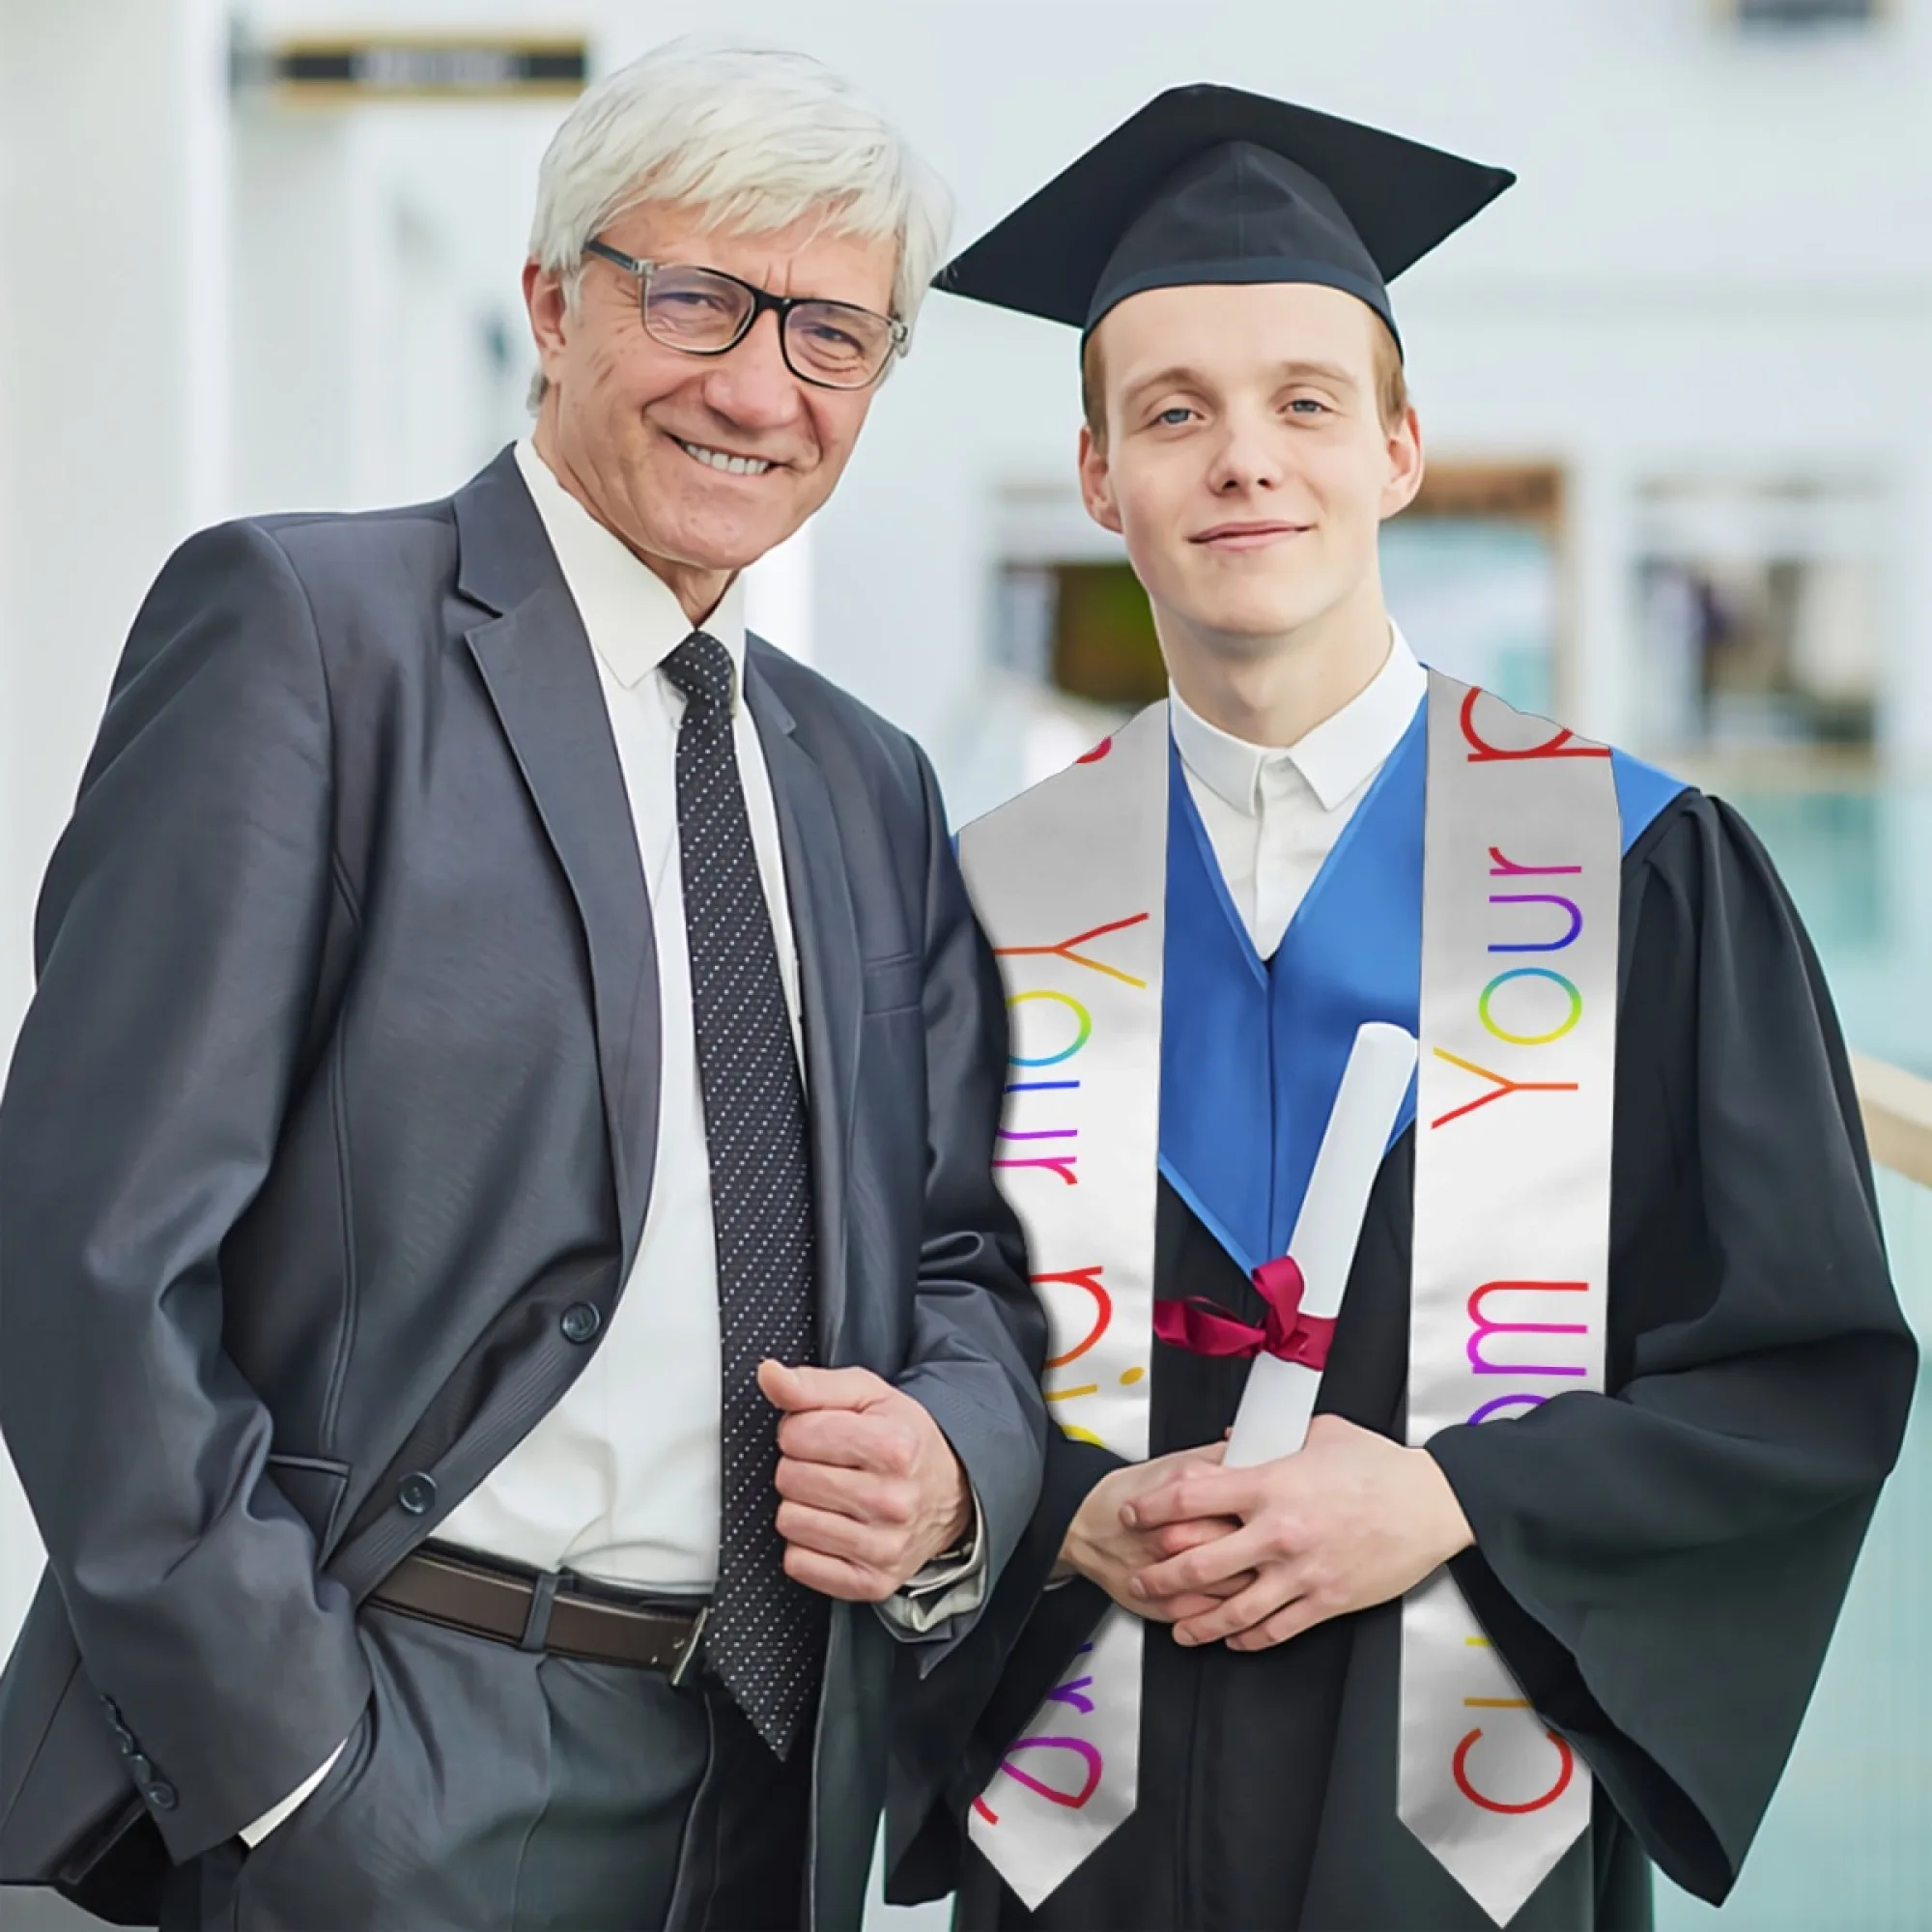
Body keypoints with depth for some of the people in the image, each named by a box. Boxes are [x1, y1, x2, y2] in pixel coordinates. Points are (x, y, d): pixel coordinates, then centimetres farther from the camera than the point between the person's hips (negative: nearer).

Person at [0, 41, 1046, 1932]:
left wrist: (952, 1462, -7)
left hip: (778, 1780, 6)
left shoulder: (870, 789, 14)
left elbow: (960, 1261, 16)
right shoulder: (299, 625, -6)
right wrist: (282, 1756, -17)